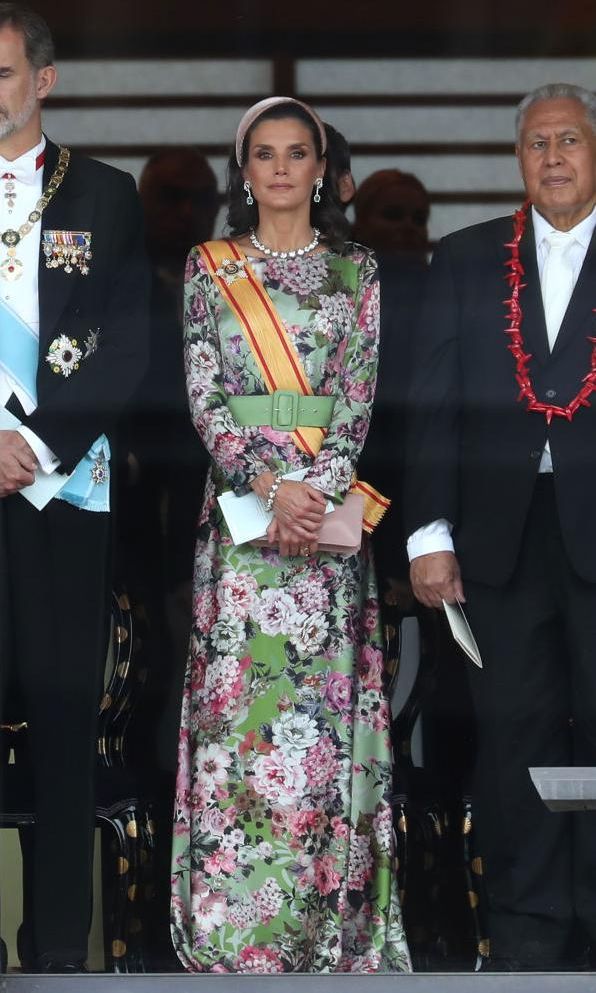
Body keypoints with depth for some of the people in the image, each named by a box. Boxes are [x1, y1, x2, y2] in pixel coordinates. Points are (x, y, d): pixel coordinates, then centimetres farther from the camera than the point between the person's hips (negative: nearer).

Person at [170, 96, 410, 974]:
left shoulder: (357, 271, 9)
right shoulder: (210, 269, 8)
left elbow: (359, 396, 2)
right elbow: (205, 398, 0)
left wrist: (319, 492, -13)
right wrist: (271, 488, -13)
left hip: (332, 507, 0)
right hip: (240, 502, 0)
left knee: (325, 705, -1)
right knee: (239, 697, -5)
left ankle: (328, 921, 3)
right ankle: (236, 930, 0)